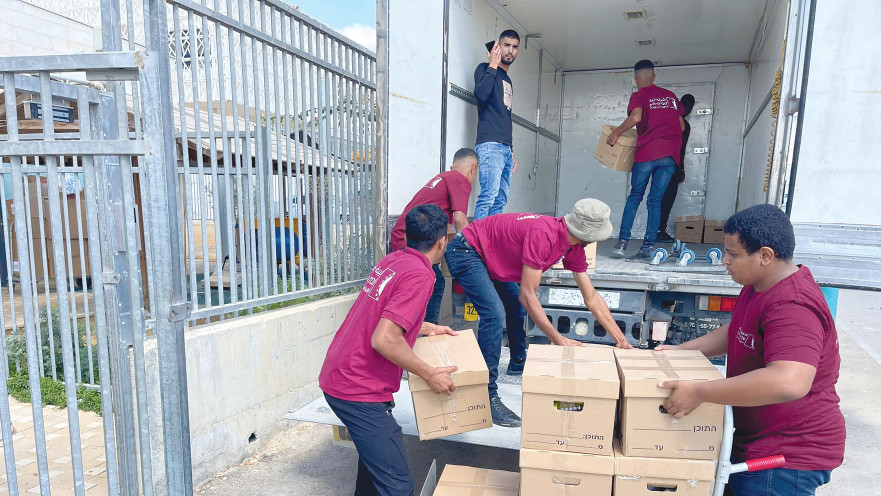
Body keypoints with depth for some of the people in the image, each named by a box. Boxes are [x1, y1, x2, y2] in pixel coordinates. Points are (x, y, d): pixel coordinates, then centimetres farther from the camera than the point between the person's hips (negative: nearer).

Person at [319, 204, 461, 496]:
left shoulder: (391, 261, 7)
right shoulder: (419, 276, -19)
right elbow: (384, 340, -26)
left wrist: (429, 329, 26)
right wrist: (430, 375, -15)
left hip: (337, 376, 10)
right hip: (360, 390, -10)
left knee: (375, 450, 30)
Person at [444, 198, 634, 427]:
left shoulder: (574, 248, -4)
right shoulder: (543, 234, -32)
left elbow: (592, 298, 1)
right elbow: (527, 295, -30)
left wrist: (622, 340, -2)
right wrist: (559, 340, -26)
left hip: (490, 257, 10)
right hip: (465, 251, -10)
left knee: (516, 306, 19)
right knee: (495, 314, -23)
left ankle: (518, 363, 40)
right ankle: (487, 396, -17)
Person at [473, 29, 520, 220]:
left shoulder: (508, 81, 28)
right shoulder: (485, 69, 6)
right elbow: (481, 95, -16)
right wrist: (493, 66, -7)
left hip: (506, 147, 8)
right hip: (490, 145, -8)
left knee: (500, 201, 2)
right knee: (488, 197, -19)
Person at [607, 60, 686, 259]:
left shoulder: (639, 95, 5)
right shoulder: (670, 95, 21)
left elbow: (636, 117, -15)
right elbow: (682, 126, 20)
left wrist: (616, 132, -4)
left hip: (647, 152, -4)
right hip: (671, 154, 4)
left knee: (635, 196, 7)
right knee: (656, 200, 4)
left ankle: (622, 241, 0)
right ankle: (648, 247, -1)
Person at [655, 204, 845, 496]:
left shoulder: (792, 307, -31)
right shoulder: (757, 287, 4)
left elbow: (789, 383, -44)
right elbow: (736, 333, 19)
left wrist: (698, 393, -38)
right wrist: (681, 351, 9)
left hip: (789, 458, -9)